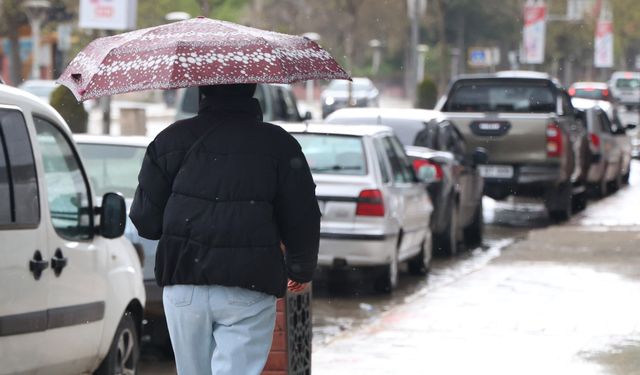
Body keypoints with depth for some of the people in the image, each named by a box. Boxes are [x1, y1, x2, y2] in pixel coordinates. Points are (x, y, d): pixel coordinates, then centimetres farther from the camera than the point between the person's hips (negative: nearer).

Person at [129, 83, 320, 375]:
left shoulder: (171, 140, 3)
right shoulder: (280, 145, 0)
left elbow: (145, 221, 4)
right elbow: (303, 220, 3)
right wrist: (301, 269, 22)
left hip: (184, 286, 2)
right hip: (250, 288, -2)